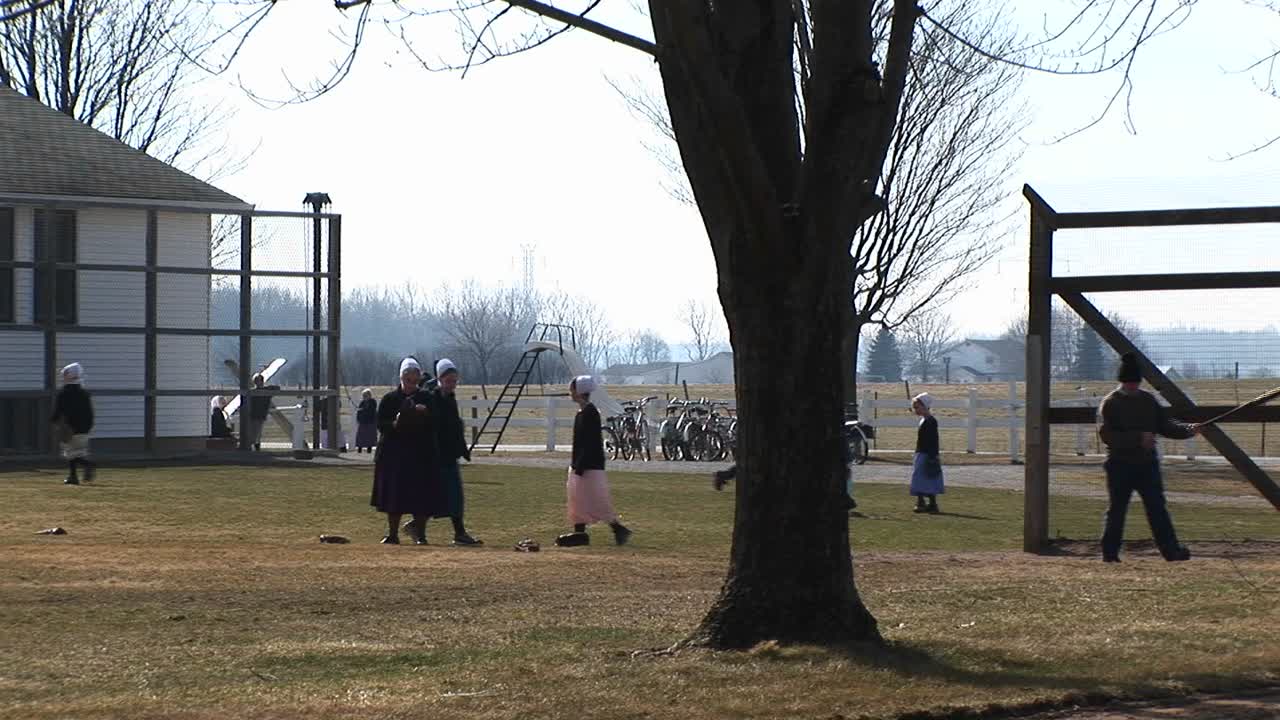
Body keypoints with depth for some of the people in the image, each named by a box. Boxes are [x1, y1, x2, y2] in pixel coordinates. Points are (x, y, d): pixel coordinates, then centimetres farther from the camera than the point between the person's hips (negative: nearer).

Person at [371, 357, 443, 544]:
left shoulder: (426, 399, 7)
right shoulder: (389, 399, 5)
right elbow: (380, 424, 0)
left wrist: (425, 413, -16)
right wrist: (394, 424, -19)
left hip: (421, 454, 0)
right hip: (394, 453, 0)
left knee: (421, 496, -4)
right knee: (394, 495, 2)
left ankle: (420, 534, 6)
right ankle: (393, 534, 12)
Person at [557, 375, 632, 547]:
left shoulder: (590, 413, -17)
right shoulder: (581, 412, 13)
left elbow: (590, 442, -21)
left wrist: (579, 467, -22)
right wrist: (575, 465, 21)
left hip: (590, 467, -10)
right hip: (580, 465, 10)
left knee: (596, 500, -8)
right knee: (577, 499, 11)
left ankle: (618, 529, -2)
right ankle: (579, 532, 14)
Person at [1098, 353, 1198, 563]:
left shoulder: (1148, 400, 12)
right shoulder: (1110, 403, -7)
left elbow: (1164, 426, 15)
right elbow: (1107, 435, -18)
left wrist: (1188, 430, -1)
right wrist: (1139, 438, -24)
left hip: (1147, 463, 4)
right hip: (1120, 465, -4)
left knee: (1157, 507, 0)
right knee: (1116, 509, 3)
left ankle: (1171, 550, -2)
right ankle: (1109, 553, 12)